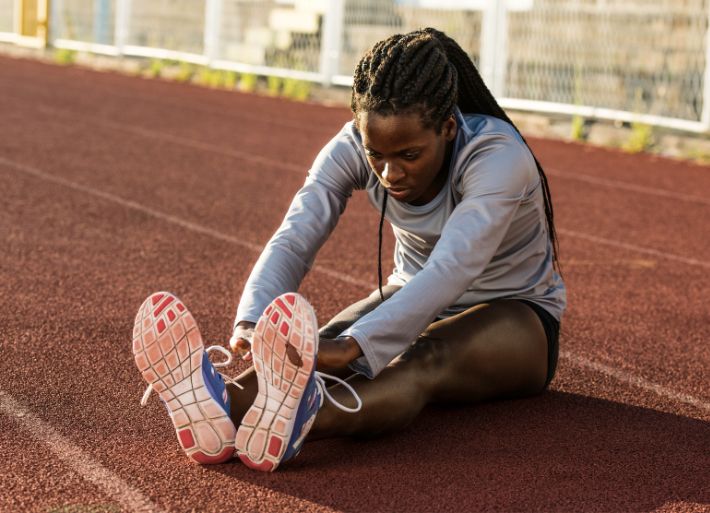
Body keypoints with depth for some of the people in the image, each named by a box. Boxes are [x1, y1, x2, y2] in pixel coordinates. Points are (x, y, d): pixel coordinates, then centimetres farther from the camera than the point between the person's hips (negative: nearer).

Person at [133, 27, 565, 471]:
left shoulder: (498, 156, -31)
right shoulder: (354, 148, -18)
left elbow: (451, 269, -45)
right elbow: (293, 239, -29)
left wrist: (352, 346, -59)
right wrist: (251, 321, -50)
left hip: (514, 314, -5)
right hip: (415, 298, 5)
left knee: (426, 361, -39)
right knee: (314, 349, -29)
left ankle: (297, 423, -69)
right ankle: (222, 408, -59)